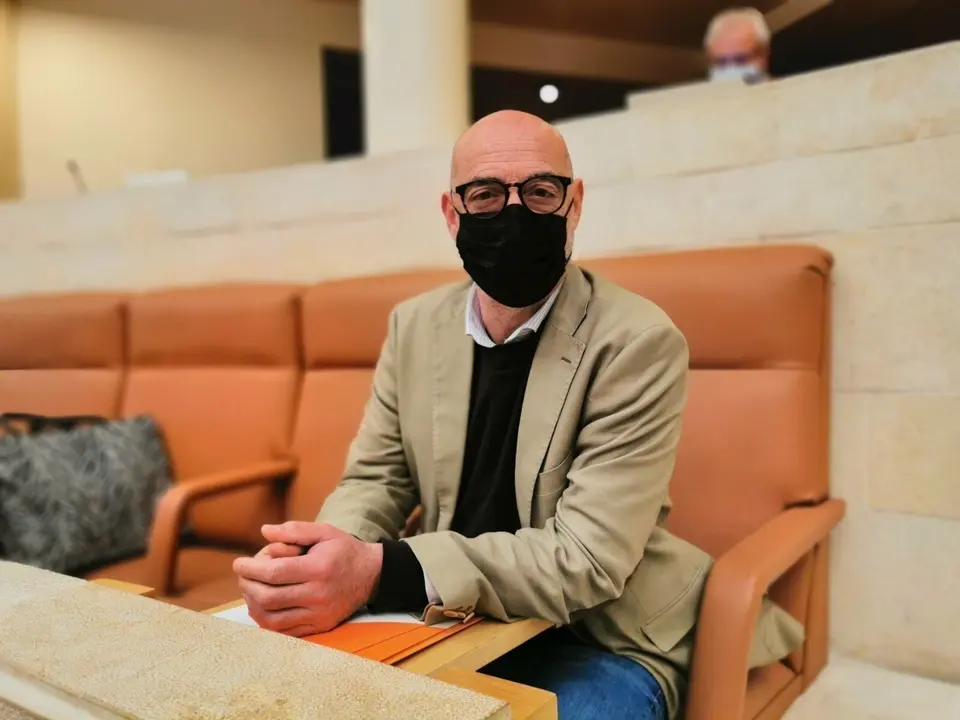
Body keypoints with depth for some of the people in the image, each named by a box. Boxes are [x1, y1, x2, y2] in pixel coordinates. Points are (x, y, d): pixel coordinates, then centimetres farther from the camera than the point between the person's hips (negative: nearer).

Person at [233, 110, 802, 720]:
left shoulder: (637, 342, -18)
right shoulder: (414, 325, 0)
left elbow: (586, 557, -24)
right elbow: (376, 481, 2)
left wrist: (383, 572, -35)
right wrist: (313, 562, -22)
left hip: (600, 638, -3)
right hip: (456, 620, 4)